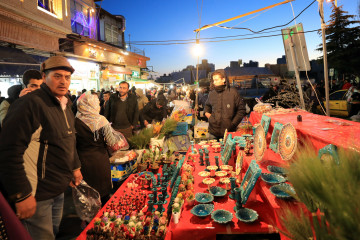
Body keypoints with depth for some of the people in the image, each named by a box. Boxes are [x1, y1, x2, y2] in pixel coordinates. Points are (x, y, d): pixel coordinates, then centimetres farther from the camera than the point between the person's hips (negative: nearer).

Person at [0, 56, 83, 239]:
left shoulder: (65, 105, 8)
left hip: (59, 190, 8)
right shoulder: (30, 104, -21)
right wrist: (21, 195, -24)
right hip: (37, 195, -8)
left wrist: (75, 167, 20)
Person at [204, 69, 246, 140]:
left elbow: (241, 110, 2)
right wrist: (207, 112, 8)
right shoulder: (212, 94, 7)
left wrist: (233, 123, -4)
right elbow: (207, 105, 28)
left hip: (228, 131, -3)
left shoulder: (233, 92, -3)